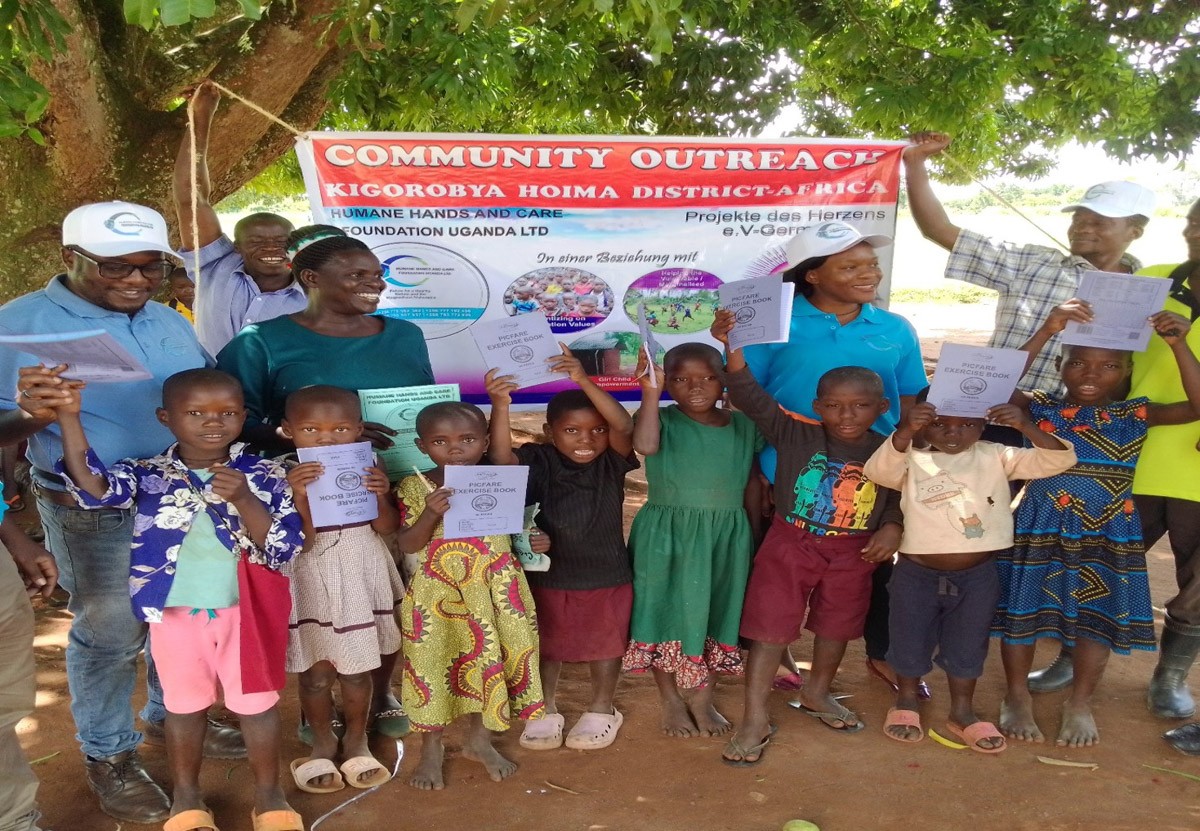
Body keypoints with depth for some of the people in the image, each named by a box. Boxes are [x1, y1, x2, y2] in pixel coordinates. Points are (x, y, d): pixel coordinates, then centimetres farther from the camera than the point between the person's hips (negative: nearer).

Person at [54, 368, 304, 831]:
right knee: (184, 705, 18)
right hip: (175, 614, 1)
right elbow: (93, 487, -22)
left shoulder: (263, 476, -9)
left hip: (246, 612, -1)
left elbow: (286, 549, -15)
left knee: (256, 702, 12)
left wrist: (243, 501, -30)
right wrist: (68, 417, -31)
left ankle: (268, 794, 31)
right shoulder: (147, 475, -5)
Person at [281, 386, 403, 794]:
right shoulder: (285, 477, -13)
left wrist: (380, 496, -18)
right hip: (310, 580, -2)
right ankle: (322, 744, 29)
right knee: (316, 669, 8)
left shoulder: (367, 469, -4)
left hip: (359, 576, 2)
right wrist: (299, 496, -32)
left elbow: (387, 527, 1)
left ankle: (356, 740, 32)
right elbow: (299, 541, -17)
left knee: (357, 665, 12)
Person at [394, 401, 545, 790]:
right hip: (439, 596, -2)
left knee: (490, 662, 12)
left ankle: (480, 741, 33)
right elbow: (407, 544, -9)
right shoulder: (414, 488, -6)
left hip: (495, 593, 2)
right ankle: (431, 750, 26)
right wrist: (430, 513, -25)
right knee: (435, 666, 6)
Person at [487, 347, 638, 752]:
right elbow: (503, 458, -28)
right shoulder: (540, 462, -11)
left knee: (605, 645, 16)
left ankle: (602, 710, 36)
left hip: (607, 578, 0)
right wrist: (500, 404, -44)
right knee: (547, 646, 15)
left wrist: (584, 381, -43)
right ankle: (545, 711, 34)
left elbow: (624, 425, -29)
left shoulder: (612, 462, -11)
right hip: (549, 576, 0)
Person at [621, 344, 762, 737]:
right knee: (670, 611, 6)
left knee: (716, 613, 11)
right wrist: (650, 392, -30)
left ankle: (702, 698, 28)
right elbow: (645, 444, -27)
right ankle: (670, 700, 23)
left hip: (728, 536, 3)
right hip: (668, 535, -3)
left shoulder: (743, 426, 5)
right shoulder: (663, 419, -7)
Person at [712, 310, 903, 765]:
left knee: (837, 627, 20)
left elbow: (899, 496, 9)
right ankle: (754, 720, 9)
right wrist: (733, 350, -36)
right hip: (790, 545, -2)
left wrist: (892, 527, -11)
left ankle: (817, 693, 47)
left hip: (853, 555, 3)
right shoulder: (795, 436, -13)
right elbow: (752, 398, -22)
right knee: (770, 630, -1)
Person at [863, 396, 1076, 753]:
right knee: (910, 641, 14)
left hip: (977, 576, 2)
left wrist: (1026, 426, -30)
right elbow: (877, 471, -32)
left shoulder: (996, 457, -6)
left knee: (968, 646, 15)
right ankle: (907, 701, 37)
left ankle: (962, 712, 35)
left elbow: (1060, 459, -13)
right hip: (917, 574, -1)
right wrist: (904, 433, -47)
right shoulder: (912, 460, -12)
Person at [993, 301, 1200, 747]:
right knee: (1021, 610, 7)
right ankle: (1017, 697, 28)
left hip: (1107, 538, 2)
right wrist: (1045, 331, -31)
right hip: (1039, 531, -1)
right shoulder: (1041, 407, -6)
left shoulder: (1136, 415, -1)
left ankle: (1080, 704, 32)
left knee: (1098, 617, 11)